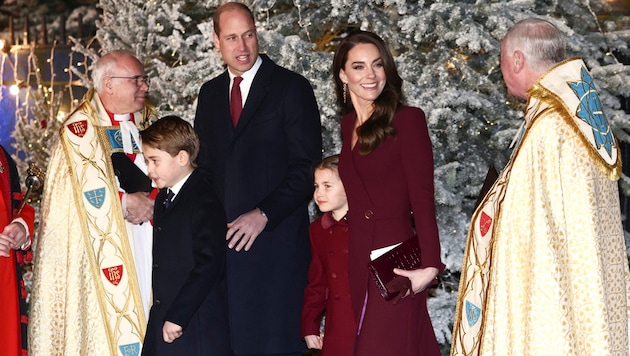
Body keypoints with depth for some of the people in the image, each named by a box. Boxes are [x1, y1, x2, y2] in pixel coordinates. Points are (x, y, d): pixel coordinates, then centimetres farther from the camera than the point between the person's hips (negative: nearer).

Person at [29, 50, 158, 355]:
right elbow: (91, 189, -14)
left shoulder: (149, 122, 12)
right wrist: (128, 203, -9)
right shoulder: (80, 130, -6)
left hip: (150, 244, 5)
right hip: (108, 247, -5)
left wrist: (150, 202, -8)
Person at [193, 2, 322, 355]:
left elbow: (308, 167, -7)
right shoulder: (210, 93, 14)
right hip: (224, 238, 5)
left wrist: (263, 215, -15)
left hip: (276, 238, -5)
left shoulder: (292, 87, -3)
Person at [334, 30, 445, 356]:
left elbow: (423, 200, -11)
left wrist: (429, 267, -21)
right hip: (357, 265, 6)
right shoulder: (348, 125, 11)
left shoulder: (408, 120, -7)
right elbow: (353, 193, 12)